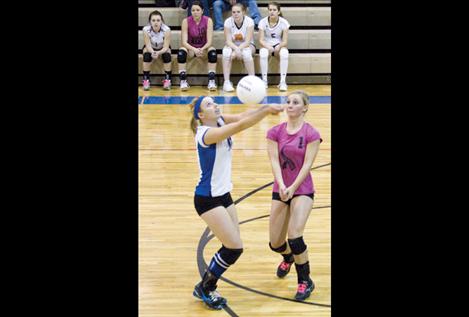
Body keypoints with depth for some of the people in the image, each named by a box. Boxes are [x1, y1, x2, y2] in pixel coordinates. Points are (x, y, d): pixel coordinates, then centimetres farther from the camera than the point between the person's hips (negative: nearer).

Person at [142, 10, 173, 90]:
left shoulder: (166, 30, -31)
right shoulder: (146, 30, -29)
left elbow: (166, 47, -30)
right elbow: (148, 46, -27)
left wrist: (158, 53, -51)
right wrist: (152, 52, -50)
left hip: (163, 48, 0)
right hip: (150, 48, 0)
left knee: (167, 55, -30)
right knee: (147, 55, -30)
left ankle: (167, 79, -17)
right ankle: (146, 80, -19)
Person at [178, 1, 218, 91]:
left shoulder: (208, 20, -13)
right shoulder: (186, 21, -12)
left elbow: (209, 41, -16)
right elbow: (184, 42, -18)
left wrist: (202, 49, -37)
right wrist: (194, 50, -36)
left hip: (204, 48, 0)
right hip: (190, 48, 0)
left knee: (213, 52, -32)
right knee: (181, 52, -32)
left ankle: (211, 81, -27)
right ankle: (183, 81, -25)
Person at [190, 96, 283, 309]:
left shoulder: (220, 121, 1)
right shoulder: (206, 134, -23)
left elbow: (243, 116, -11)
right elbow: (241, 125, -32)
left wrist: (264, 108, -29)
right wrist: (266, 110, -34)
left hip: (223, 195, 9)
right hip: (208, 199, -8)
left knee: (231, 248, 10)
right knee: (235, 248, -6)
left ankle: (205, 287, 26)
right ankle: (204, 288, 12)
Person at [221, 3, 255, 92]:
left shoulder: (249, 21, -16)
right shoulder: (228, 22, -12)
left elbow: (247, 41, -20)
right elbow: (228, 41, -16)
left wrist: (239, 49, -36)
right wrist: (236, 49, -36)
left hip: (247, 45, -1)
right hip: (232, 46, 1)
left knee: (246, 53, -36)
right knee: (226, 52, -33)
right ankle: (226, 82, -30)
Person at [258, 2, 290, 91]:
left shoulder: (284, 22, -7)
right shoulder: (263, 22, -7)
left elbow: (285, 41, -10)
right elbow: (261, 40, -10)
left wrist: (279, 46, -32)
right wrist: (268, 47, -31)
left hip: (279, 46, 0)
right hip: (266, 46, 0)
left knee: (284, 53, -35)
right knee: (263, 53, -36)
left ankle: (283, 81, -31)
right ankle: (264, 81, -25)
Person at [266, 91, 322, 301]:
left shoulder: (311, 134, -8)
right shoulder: (275, 132, 0)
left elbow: (307, 164, -14)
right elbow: (274, 160, -9)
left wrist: (292, 187, -25)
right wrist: (281, 186, -24)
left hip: (302, 190, -4)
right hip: (280, 190, 4)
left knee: (294, 236, -21)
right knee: (275, 243, 7)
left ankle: (305, 281, 0)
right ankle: (288, 258, 46)